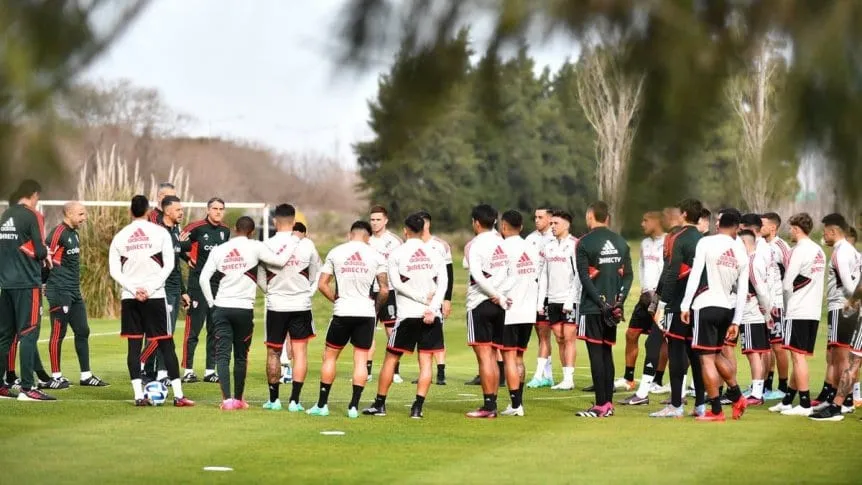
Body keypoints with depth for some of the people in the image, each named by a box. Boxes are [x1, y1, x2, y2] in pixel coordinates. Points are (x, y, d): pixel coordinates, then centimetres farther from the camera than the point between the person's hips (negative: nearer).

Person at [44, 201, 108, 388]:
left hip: (74, 292, 10)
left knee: (83, 331, 10)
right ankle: (56, 376, 4)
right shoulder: (58, 233, -14)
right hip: (60, 292, -10)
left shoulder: (74, 234, 16)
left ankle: (86, 376, 14)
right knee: (58, 333, -3)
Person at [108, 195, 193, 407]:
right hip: (155, 296, -2)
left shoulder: (120, 236, 5)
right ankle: (178, 395, -2)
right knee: (166, 345, 1)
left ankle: (139, 395, -2)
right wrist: (150, 288, -7)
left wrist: (134, 289, -4)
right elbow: (168, 265, -7)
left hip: (129, 298, 2)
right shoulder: (160, 232, -1)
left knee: (134, 344, 5)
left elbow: (114, 271, 0)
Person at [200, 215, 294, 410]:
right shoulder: (255, 247, -3)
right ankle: (239, 399, 19)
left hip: (221, 307, 1)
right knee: (241, 356, 11)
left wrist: (211, 303, 12)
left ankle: (227, 399, -12)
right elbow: (279, 260, -8)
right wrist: (293, 242, 7)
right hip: (244, 309, -1)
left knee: (222, 354, 0)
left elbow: (204, 279, 2)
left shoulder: (219, 250, 5)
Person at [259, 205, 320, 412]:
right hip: (301, 304, 0)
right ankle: (294, 400, -1)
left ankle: (273, 399, 16)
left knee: (273, 352, 11)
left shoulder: (267, 245, -8)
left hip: (275, 305, 0)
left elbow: (261, 279, 3)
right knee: (300, 352, 5)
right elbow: (316, 274, 7)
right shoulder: (306, 245, -6)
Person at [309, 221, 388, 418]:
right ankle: (354, 406, 2)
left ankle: (322, 404, 11)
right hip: (366, 313, 0)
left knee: (330, 356, 11)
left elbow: (322, 285, 2)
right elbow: (384, 290, -1)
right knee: (361, 359, 6)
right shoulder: (376, 256, 0)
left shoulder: (335, 253, 2)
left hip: (342, 313, 0)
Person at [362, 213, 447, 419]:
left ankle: (379, 404, 13)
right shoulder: (435, 254, 7)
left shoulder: (396, 254, -1)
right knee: (425, 360, 4)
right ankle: (417, 407, -3)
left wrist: (422, 298, -7)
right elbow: (443, 284, -3)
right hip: (431, 316, 2)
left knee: (391, 358, 9)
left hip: (408, 315, -2)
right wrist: (432, 308, -12)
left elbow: (398, 284, -9)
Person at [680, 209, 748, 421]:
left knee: (707, 358, -1)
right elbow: (742, 291, 8)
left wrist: (685, 306, -7)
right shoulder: (741, 252, 7)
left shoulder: (706, 243, -7)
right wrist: (736, 321, 13)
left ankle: (716, 410, 0)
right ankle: (737, 397, 23)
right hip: (728, 308, 5)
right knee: (717, 354, 24)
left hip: (706, 306, -5)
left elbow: (695, 275, -12)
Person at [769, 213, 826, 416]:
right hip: (814, 311, 8)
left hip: (798, 312, -8)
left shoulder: (800, 251, -12)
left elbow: (788, 284, -13)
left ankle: (805, 404, -6)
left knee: (798, 356, -5)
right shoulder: (819, 251, 13)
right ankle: (787, 401, 20)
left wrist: (786, 306, 3)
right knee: (799, 357, 12)